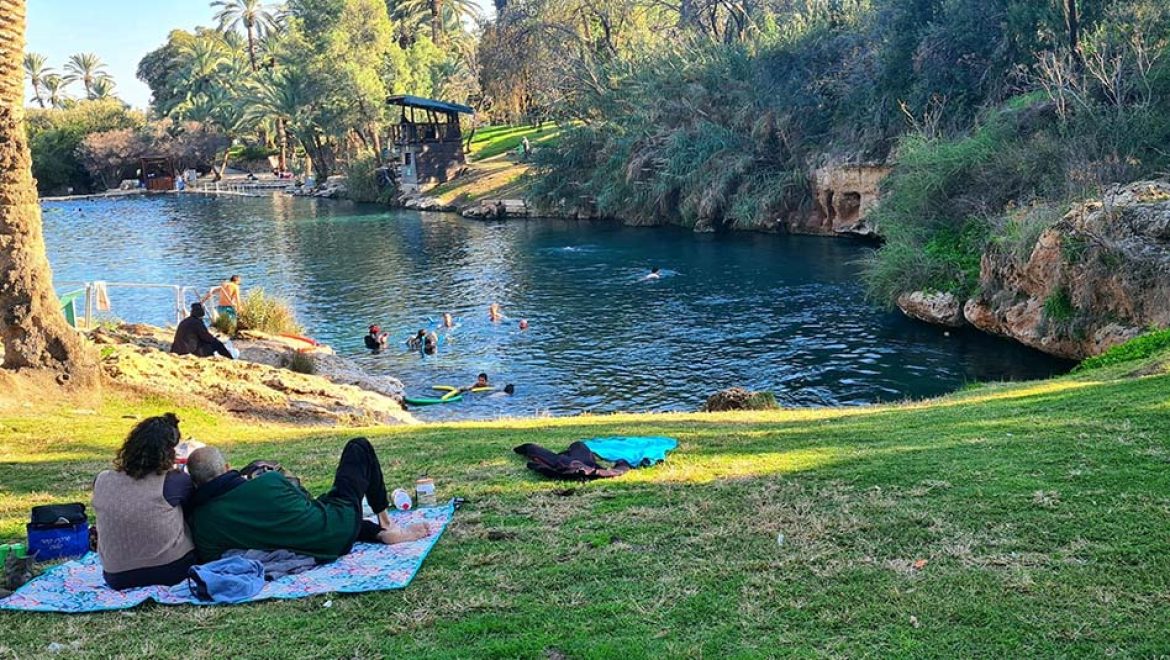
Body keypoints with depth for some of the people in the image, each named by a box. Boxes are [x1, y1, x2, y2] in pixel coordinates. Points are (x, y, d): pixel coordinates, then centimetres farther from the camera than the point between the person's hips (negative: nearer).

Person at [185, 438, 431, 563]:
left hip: (313, 554, 4)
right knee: (358, 447, 14)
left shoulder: (198, 522, -12)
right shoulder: (268, 481, -20)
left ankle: (380, 532, 22)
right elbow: (302, 499, -1)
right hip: (339, 532, -4)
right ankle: (384, 521, 29)